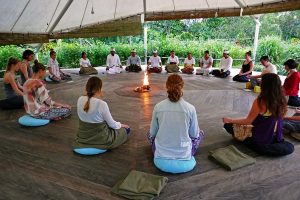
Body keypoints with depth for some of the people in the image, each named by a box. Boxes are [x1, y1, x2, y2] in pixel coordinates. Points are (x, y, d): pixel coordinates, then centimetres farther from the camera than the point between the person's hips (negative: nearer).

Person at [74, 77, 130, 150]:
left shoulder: (80, 100, -11)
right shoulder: (102, 104, -28)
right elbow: (111, 124, -15)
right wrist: (121, 125, 8)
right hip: (100, 139, -6)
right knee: (126, 129, 15)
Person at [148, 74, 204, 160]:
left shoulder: (158, 107, -11)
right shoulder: (190, 108, -14)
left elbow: (153, 133, 1)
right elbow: (194, 134, -1)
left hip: (161, 154, 1)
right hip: (184, 155, 0)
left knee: (150, 134, 31)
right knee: (200, 133, 26)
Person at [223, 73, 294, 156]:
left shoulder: (260, 101, -26)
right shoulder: (282, 100, -8)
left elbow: (248, 121, -18)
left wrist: (230, 120, -4)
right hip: (274, 138, 4)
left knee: (228, 125, 5)